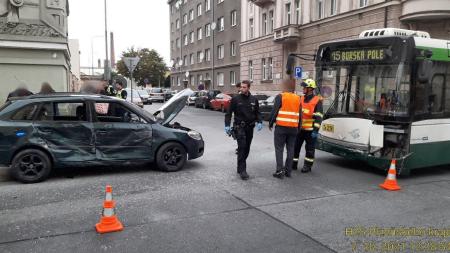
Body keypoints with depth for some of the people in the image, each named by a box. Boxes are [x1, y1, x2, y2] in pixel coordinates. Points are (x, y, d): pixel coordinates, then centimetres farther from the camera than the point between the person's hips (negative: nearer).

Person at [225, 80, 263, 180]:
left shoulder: (254, 99, 7)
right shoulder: (235, 99, -2)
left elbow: (257, 112, 14)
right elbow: (229, 113, 0)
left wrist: (259, 122, -4)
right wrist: (227, 125, -10)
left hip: (250, 127, 4)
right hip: (239, 127, -4)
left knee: (246, 149, 9)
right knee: (242, 147, -14)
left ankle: (240, 168, 23)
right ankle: (242, 170, -12)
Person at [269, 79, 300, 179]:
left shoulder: (280, 97, -7)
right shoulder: (298, 98, 10)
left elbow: (274, 111, -10)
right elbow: (299, 114, 13)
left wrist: (270, 123, 1)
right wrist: (298, 128, 20)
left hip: (281, 127, -5)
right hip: (293, 128, 5)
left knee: (279, 149, 1)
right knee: (290, 149, 11)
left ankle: (280, 171, -5)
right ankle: (288, 171, 15)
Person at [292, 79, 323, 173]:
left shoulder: (317, 100, -7)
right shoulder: (301, 99, 12)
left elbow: (319, 117, -11)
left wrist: (316, 130, -17)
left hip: (310, 130, -6)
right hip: (300, 129, 6)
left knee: (310, 148, 5)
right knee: (295, 146, 8)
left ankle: (307, 165, 16)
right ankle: (293, 164, 18)